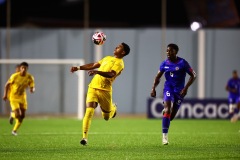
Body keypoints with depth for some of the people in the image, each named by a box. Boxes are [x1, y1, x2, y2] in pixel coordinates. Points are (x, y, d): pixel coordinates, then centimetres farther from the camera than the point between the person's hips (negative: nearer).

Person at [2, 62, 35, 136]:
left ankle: (14, 130, 27)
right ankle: (12, 114, 23)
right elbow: (7, 84, -7)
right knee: (17, 115, -17)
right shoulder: (15, 76, -20)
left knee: (22, 116, 7)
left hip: (22, 97, 4)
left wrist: (32, 89, -29)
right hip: (13, 97, -4)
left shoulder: (30, 77, -11)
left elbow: (32, 87, -4)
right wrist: (5, 94, -10)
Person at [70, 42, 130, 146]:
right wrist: (78, 68, 20)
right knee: (89, 111, -15)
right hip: (93, 87, 4)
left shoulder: (119, 63, -7)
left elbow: (111, 74, -25)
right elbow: (93, 65, 27)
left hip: (105, 90, -4)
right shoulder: (108, 58, 18)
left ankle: (113, 108, 46)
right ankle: (84, 137, -16)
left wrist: (97, 72, -38)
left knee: (106, 117, 11)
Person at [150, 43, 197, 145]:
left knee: (172, 114, 5)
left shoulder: (182, 63, -10)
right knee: (167, 109, -21)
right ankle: (165, 135, -22)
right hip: (168, 87, 1)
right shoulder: (165, 64, 0)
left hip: (179, 90, -1)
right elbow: (158, 77, 13)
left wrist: (186, 88, -15)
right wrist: (153, 88, 2)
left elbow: (193, 76, -6)